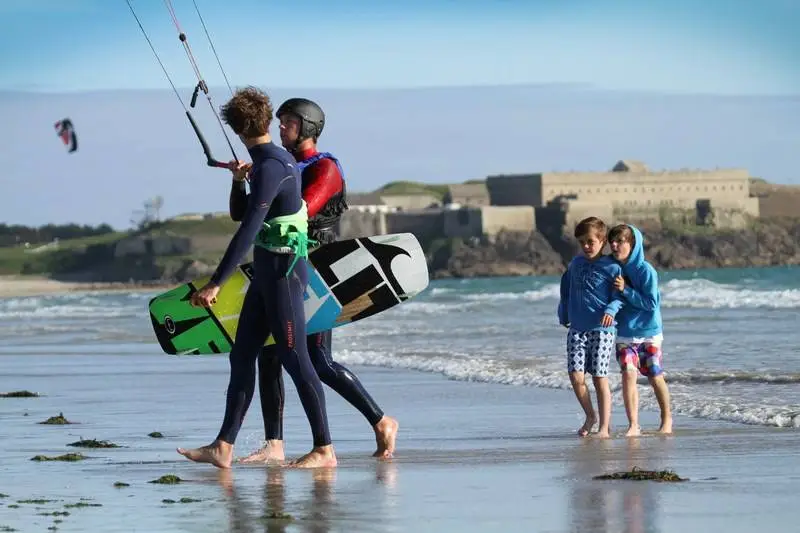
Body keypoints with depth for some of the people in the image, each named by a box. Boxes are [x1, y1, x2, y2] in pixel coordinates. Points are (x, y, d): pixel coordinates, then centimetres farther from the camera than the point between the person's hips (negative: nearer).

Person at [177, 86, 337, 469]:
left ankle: (324, 449, 0)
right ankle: (223, 447, 9)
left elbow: (249, 230, -27)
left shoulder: (269, 168, -20)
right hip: (267, 272, 10)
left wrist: (215, 283, -29)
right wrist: (246, 173, 56)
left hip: (283, 271, -10)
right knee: (241, 356, 8)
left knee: (294, 358, -5)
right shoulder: (278, 159, 9)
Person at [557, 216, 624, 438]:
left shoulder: (611, 268, -3)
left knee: (600, 378, -3)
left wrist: (611, 310, -22)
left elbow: (619, 296, -4)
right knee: (576, 376, -6)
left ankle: (604, 426, 4)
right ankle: (590, 416, 16)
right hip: (576, 328, 4)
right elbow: (566, 291, 27)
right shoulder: (575, 264, 13)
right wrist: (563, 314, 25)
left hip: (601, 329, -4)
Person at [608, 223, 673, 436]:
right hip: (623, 333, 3)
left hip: (648, 332, -3)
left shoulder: (646, 271, -14)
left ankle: (667, 419, 27)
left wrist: (626, 290, -24)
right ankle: (633, 425, -11)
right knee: (628, 374, -12)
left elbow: (651, 303, -18)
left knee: (655, 377, 6)